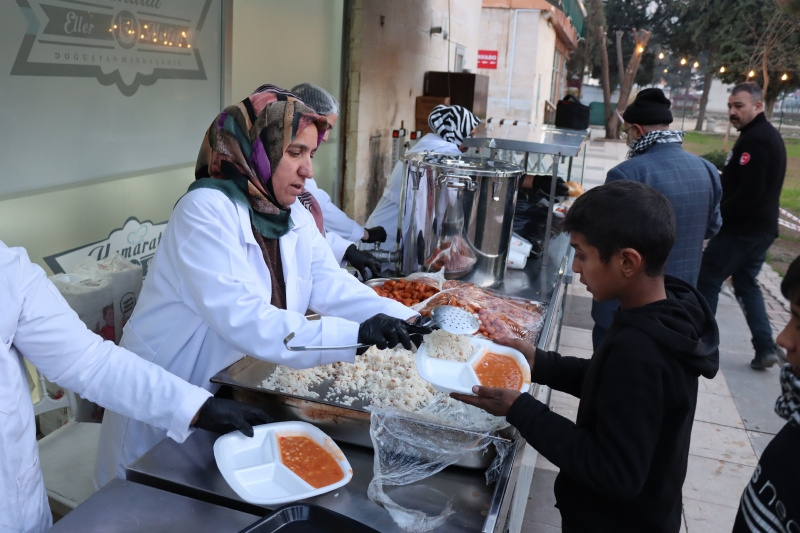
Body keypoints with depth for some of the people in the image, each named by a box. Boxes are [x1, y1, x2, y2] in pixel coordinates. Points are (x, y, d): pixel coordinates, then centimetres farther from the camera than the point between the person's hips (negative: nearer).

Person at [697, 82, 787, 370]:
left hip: (741, 228, -10)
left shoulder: (754, 139, -18)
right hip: (762, 227, 10)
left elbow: (749, 191, -25)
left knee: (706, 281, 0)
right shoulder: (769, 135, 15)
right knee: (746, 283, 17)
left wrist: (718, 215, -16)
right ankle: (765, 348, 14)